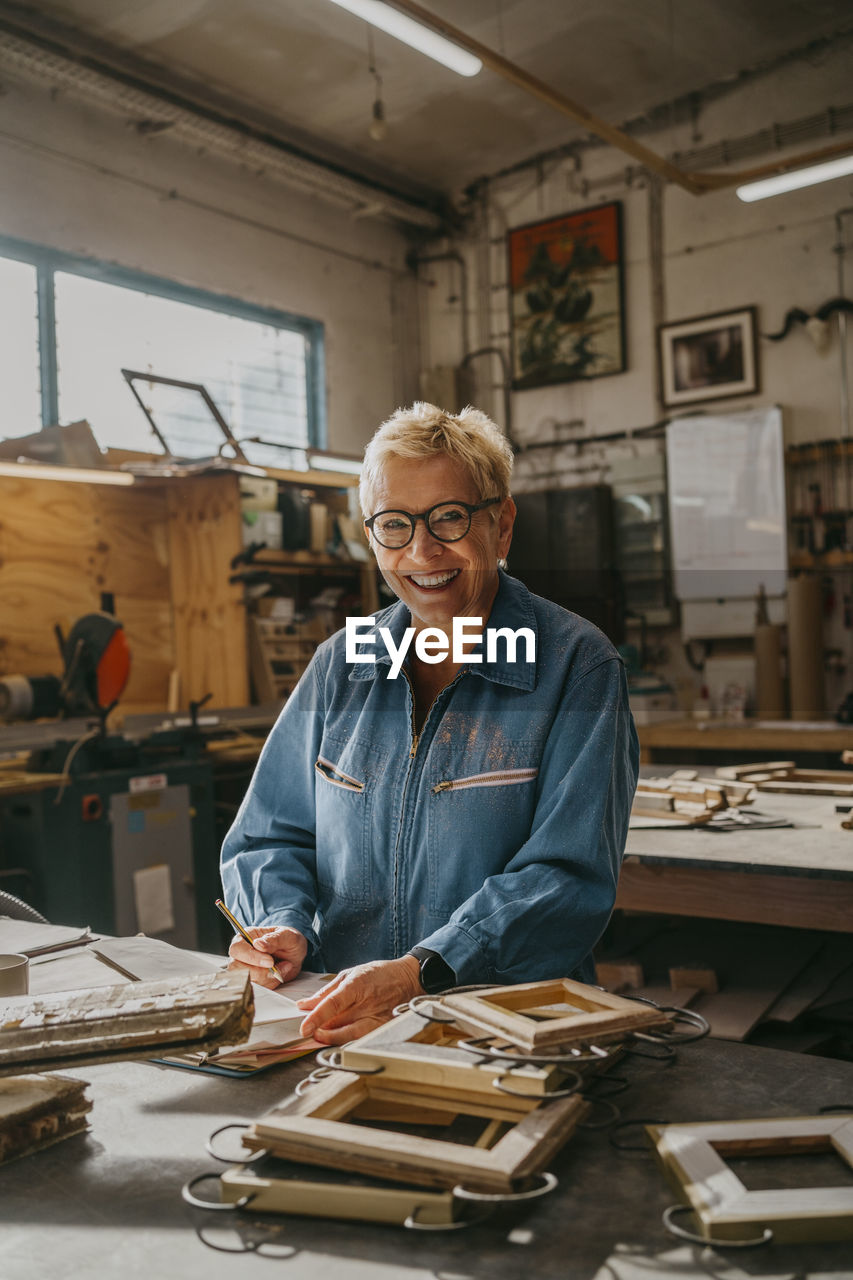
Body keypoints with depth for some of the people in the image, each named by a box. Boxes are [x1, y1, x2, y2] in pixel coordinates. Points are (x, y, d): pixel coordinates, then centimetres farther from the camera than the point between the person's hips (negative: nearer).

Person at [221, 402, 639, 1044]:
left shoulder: (577, 666, -6)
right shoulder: (341, 665, 8)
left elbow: (567, 877, -14)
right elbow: (271, 837, 13)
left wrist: (419, 972, -27)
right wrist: (284, 925, -9)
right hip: (340, 1021, 4)